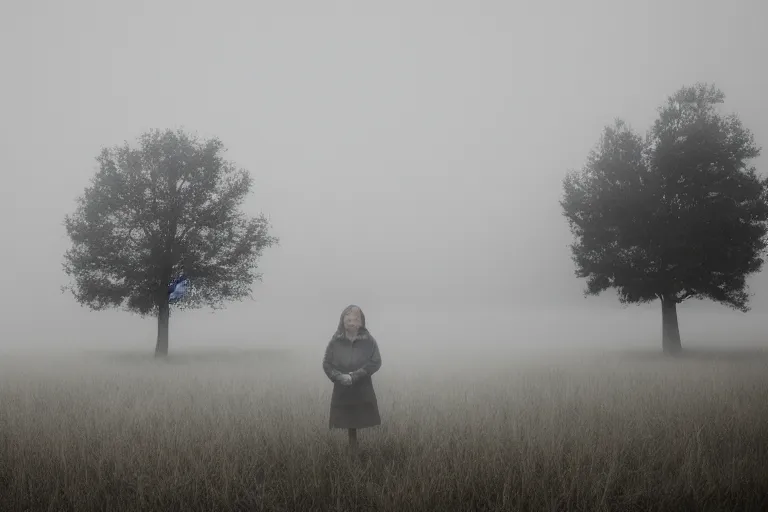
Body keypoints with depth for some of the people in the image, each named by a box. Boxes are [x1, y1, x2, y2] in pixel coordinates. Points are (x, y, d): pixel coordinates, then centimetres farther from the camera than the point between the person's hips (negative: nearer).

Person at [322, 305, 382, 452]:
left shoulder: (369, 341, -4)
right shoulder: (335, 341, -2)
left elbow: (376, 362, -8)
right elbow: (326, 364, 0)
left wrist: (356, 375, -17)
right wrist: (340, 377, -18)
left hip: (364, 391, -1)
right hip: (342, 391, 1)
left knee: (366, 426, -2)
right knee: (349, 425, 9)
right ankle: (352, 450, 22)